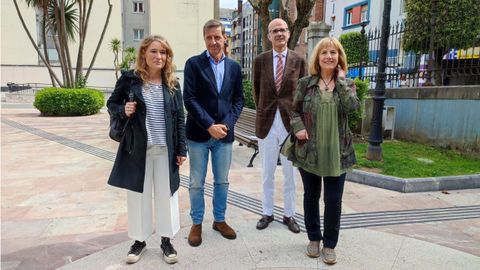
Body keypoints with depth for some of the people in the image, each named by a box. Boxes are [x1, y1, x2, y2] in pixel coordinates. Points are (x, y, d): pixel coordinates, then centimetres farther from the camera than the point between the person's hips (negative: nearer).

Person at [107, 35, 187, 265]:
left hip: (166, 149, 1)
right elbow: (111, 104, 7)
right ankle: (139, 240, 29)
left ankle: (166, 240, 26)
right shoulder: (130, 79, -5)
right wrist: (123, 110, -16)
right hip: (138, 148, -1)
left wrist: (181, 149, 0)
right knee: (138, 194, 10)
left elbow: (180, 118, 4)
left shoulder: (172, 83, 1)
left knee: (166, 194, 9)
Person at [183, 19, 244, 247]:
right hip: (199, 133, -3)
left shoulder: (234, 66, 8)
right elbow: (189, 99, -11)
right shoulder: (193, 63, -4)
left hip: (224, 134, 3)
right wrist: (210, 126, -16)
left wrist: (227, 124, -7)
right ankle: (197, 223, 25)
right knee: (196, 183, 8)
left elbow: (238, 99, 8)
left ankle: (219, 220, 30)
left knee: (222, 181, 13)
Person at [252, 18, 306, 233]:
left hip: (291, 123, 0)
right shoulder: (260, 60, 3)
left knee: (290, 173, 9)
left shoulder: (299, 60, 1)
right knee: (267, 173, 11)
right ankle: (267, 213, 27)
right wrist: (264, 112, 10)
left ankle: (289, 215, 25)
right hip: (266, 123, 1)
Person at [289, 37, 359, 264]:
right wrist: (298, 128, -12)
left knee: (334, 200, 5)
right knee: (311, 196, 13)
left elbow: (352, 107, -16)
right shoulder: (305, 83, 1)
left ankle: (330, 244, 23)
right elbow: (294, 110, 6)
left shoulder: (347, 83, 3)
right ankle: (314, 238, 33)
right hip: (309, 150, 0)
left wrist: (340, 80, -11)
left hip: (337, 152, 0)